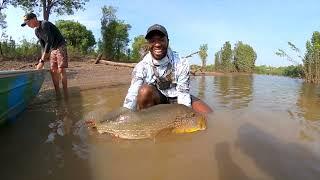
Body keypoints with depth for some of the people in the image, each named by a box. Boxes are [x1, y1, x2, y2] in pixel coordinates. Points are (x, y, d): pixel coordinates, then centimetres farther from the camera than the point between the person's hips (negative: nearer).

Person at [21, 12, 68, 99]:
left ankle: (65, 93, -14)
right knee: (53, 71, -1)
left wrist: (42, 61, -26)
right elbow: (43, 45, 13)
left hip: (60, 47, -8)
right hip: (52, 50, 8)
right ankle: (57, 94, 1)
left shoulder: (45, 24, -18)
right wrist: (43, 58, 2)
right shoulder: (36, 31, 8)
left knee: (61, 70, -15)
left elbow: (49, 42, -25)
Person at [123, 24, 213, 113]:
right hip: (154, 98, 0)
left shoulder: (181, 63, -18)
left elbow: (183, 95, -20)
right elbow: (132, 95, -26)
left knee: (208, 114, -18)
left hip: (176, 98, 1)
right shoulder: (141, 67, -18)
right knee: (145, 91, -34)